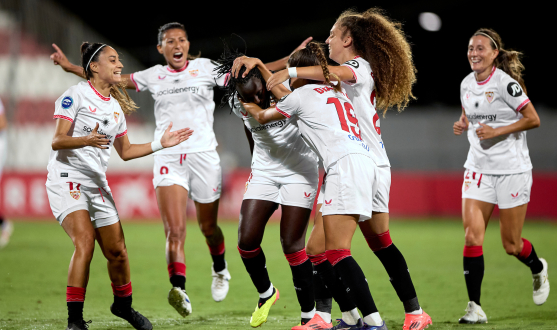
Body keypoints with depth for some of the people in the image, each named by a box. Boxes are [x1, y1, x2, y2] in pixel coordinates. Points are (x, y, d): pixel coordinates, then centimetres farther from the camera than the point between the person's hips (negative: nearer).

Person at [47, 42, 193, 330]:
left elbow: (125, 152, 23)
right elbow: (57, 142, -15)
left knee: (116, 251, 7)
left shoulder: (116, 106, 15)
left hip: (97, 184, 7)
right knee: (85, 241, -25)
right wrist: (86, 140, -33)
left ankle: (123, 305, 33)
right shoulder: (75, 95, -8)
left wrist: (160, 144, 15)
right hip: (67, 179, -7)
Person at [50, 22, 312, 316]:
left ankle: (220, 270, 42)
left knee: (208, 227, 11)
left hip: (203, 156, -1)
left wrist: (292, 60, -7)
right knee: (174, 231, -16)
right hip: (168, 158, 1)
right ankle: (179, 289, -29)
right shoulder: (153, 76, 9)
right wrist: (70, 67, 12)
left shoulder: (206, 68, 3)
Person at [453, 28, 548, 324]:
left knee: (511, 245, 3)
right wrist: (461, 125, 1)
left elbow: (533, 120, -13)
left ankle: (538, 269, 38)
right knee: (472, 235, -11)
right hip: (478, 169, 5)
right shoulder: (466, 84, 6)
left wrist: (497, 131, -21)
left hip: (511, 169, -5)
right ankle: (475, 307, -8)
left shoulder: (505, 83, -14)